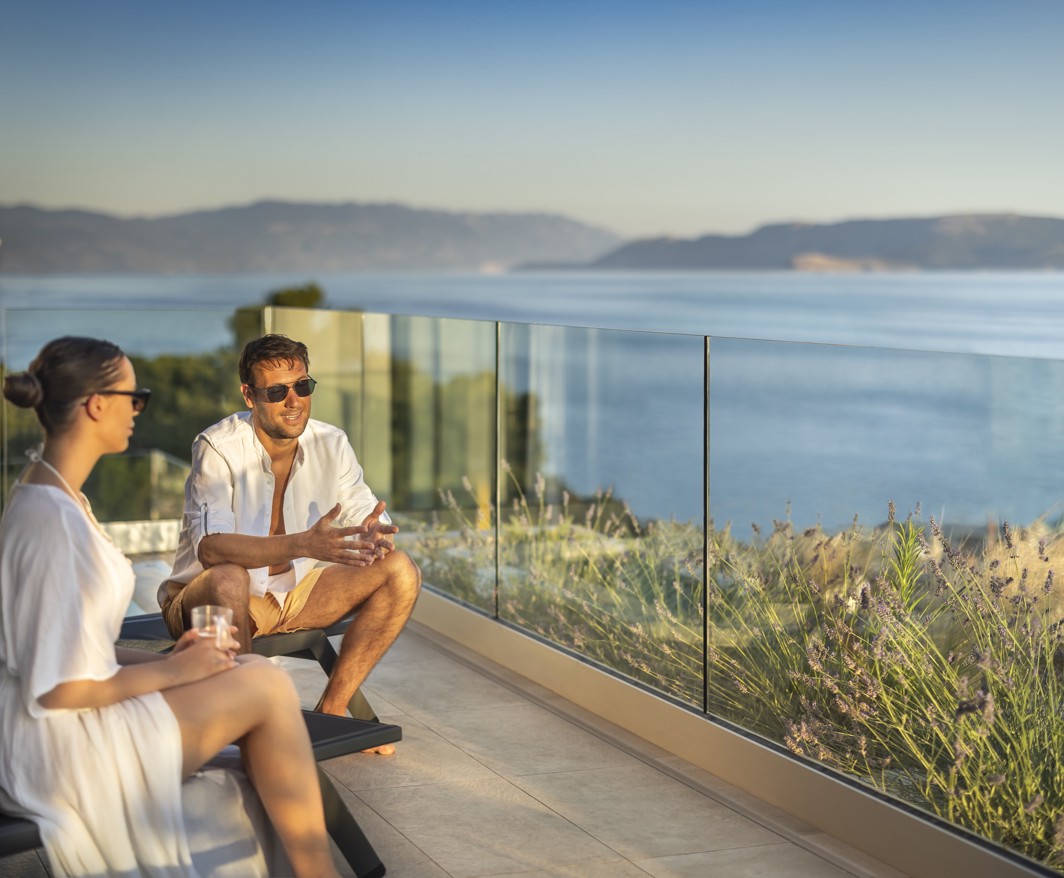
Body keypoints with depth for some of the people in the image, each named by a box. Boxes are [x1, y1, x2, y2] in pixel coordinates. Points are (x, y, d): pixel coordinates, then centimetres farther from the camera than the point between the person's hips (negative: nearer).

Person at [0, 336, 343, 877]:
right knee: (267, 688, -7)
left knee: (254, 673, 7)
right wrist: (173, 672, -12)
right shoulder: (52, 520, -22)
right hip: (61, 746, -10)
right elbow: (59, 688, -24)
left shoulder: (47, 493, 10)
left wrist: (167, 660, 4)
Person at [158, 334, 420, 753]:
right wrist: (303, 544, -46)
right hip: (206, 597, -5)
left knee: (401, 571, -12)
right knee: (228, 579, -40)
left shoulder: (330, 444, -4)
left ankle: (332, 708, -6)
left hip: (293, 594, 5)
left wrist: (374, 535, -31)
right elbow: (209, 546, -33)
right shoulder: (219, 447, -20)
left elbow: (369, 518, -4)